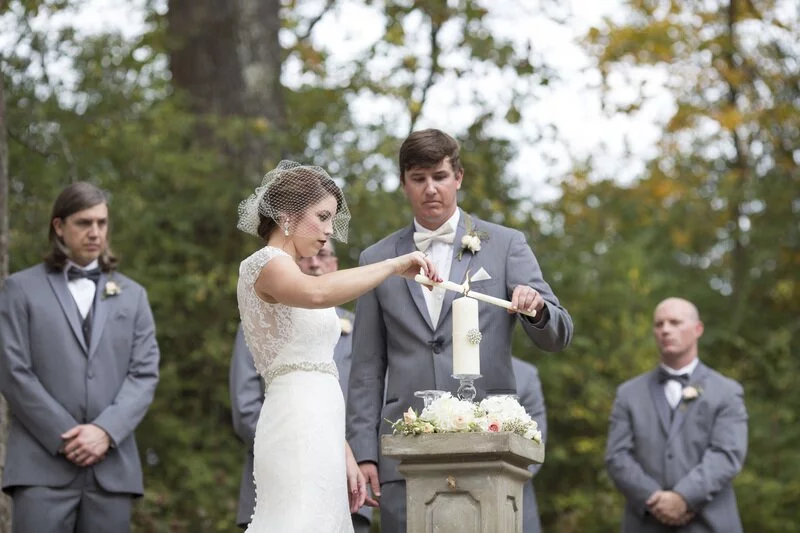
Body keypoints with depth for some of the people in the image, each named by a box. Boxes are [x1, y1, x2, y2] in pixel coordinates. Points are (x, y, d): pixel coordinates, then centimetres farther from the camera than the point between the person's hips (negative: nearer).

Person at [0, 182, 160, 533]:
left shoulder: (132, 295, 18)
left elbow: (145, 373, 8)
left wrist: (105, 431, -9)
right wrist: (65, 438, -9)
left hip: (112, 467, 3)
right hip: (43, 466, -3)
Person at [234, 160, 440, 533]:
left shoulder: (291, 276, 27)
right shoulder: (264, 263, -2)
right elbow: (317, 293, -27)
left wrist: (344, 456, 17)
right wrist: (394, 265, -20)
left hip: (317, 432, 9)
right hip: (297, 430, -9)